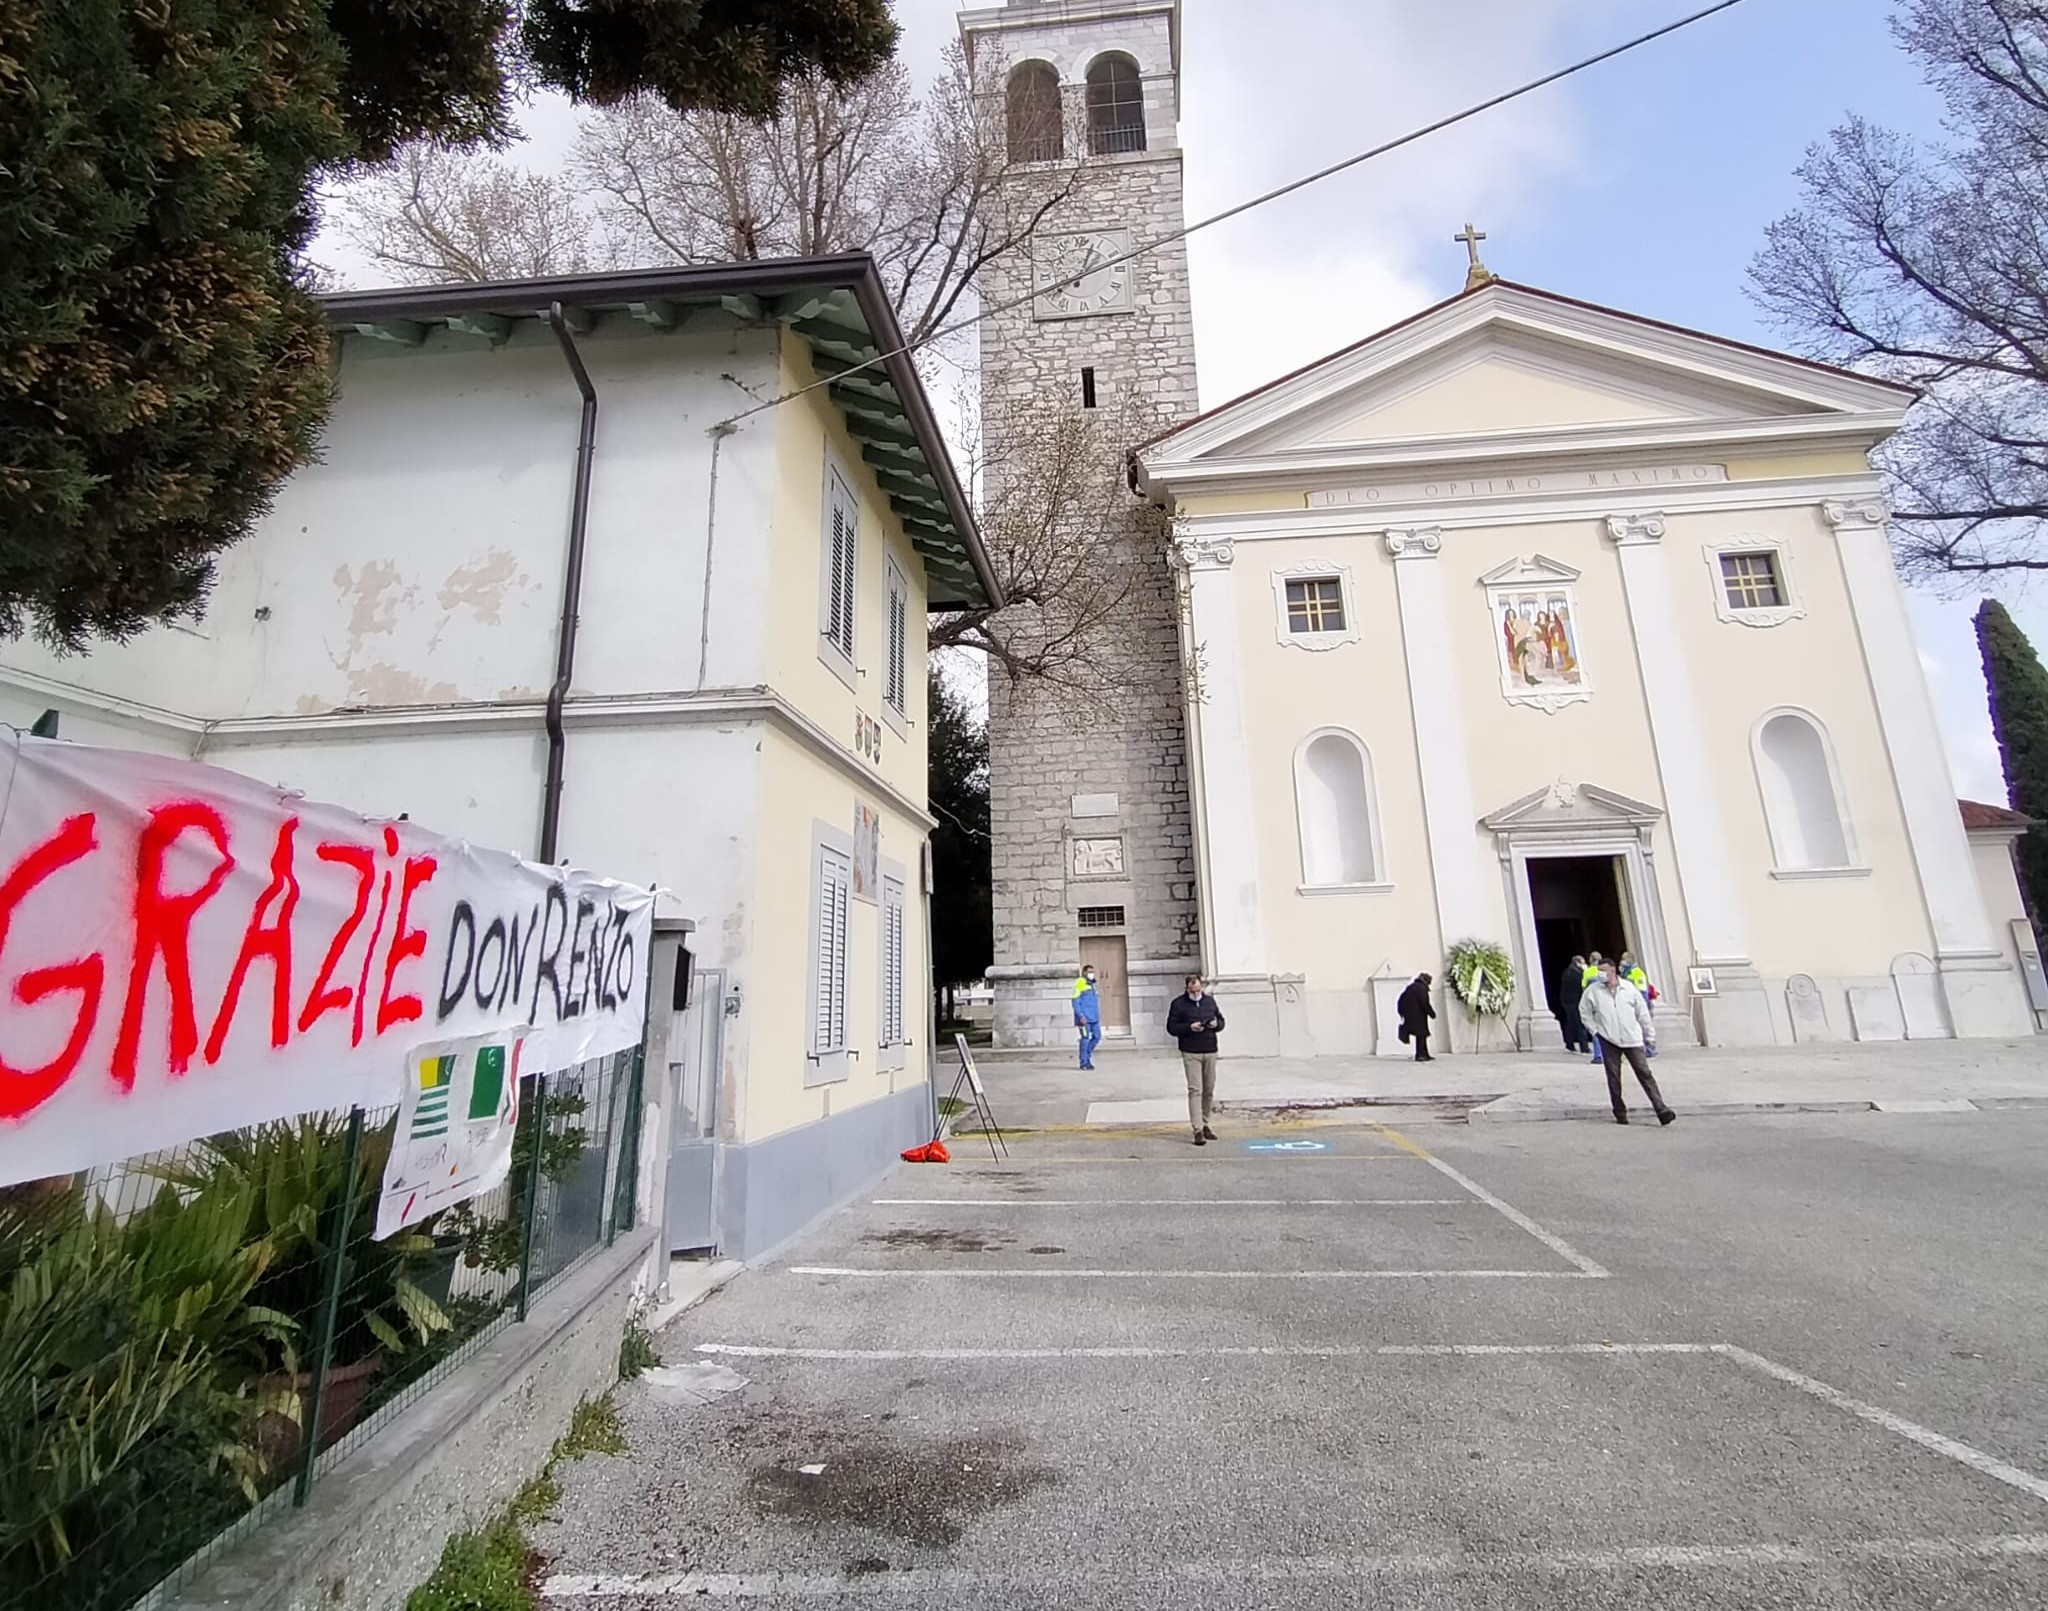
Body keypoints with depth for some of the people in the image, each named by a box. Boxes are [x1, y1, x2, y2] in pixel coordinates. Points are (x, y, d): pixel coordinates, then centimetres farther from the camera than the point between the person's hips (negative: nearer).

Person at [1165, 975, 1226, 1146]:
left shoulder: (1210, 1000, 10)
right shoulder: (1178, 1004, -3)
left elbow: (1221, 1020, 19)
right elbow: (1171, 1027, -4)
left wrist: (1216, 1024, -4)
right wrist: (1189, 1027, -18)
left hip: (1210, 1051, 5)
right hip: (1190, 1053, -5)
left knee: (1209, 1090, 10)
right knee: (1195, 1090, -11)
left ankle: (1205, 1124, 25)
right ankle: (1197, 1130, -11)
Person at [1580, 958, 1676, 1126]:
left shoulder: (1629, 988, 1)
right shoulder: (1593, 991, -1)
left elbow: (1642, 1013, 8)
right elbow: (1584, 1011, 11)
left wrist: (1650, 1036, 9)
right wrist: (1595, 1030, 2)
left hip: (1632, 1039, 0)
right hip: (1609, 1040, 0)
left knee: (1645, 1074, -3)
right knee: (1614, 1078, 3)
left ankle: (1661, 1110, -1)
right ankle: (1620, 1113, 13)